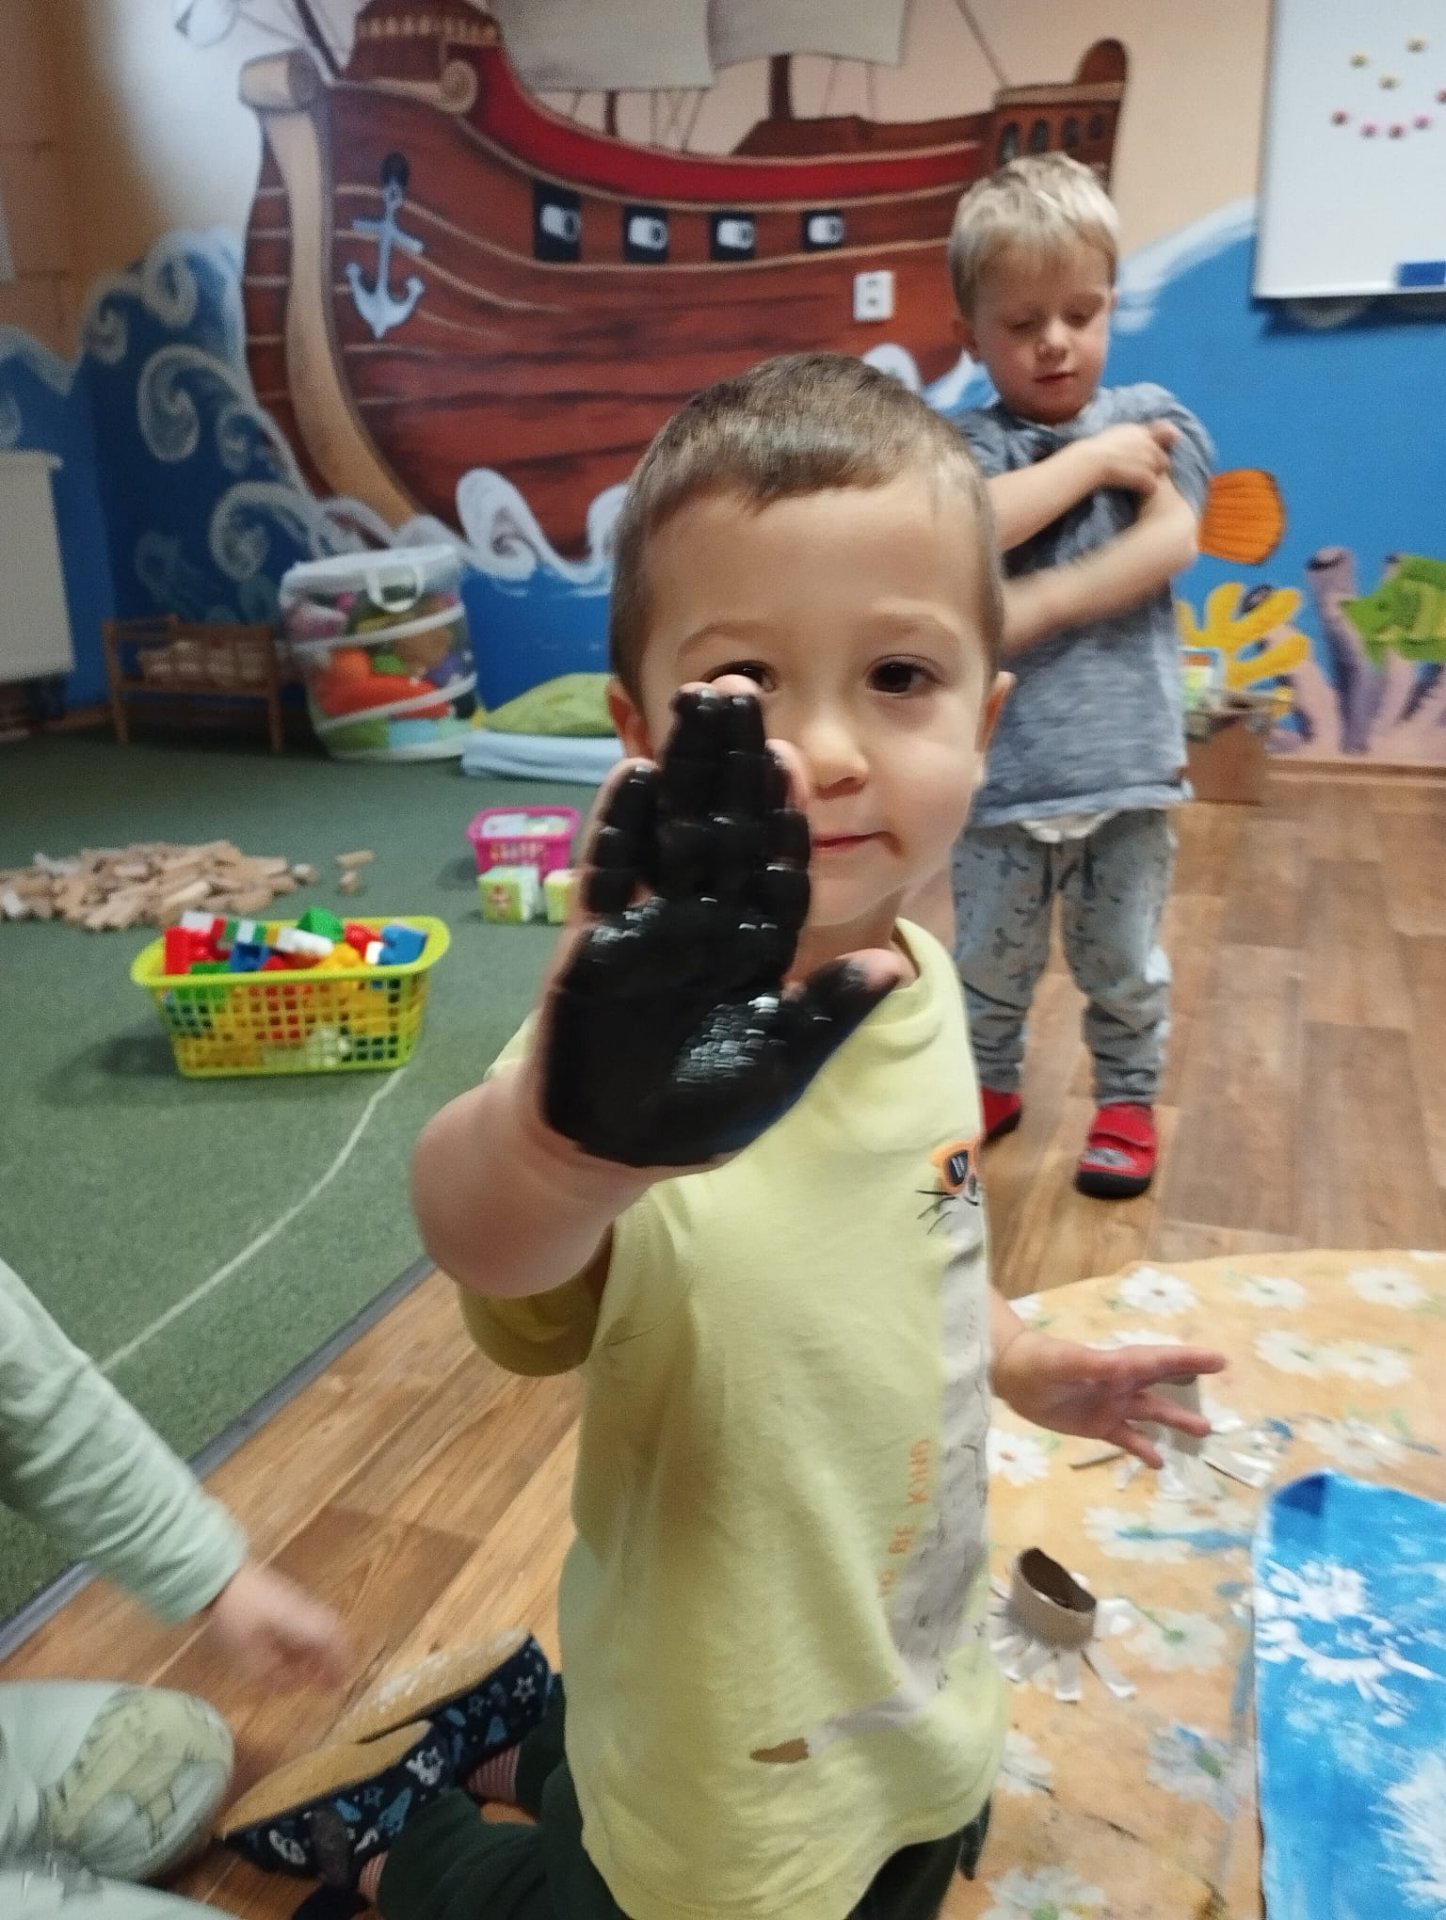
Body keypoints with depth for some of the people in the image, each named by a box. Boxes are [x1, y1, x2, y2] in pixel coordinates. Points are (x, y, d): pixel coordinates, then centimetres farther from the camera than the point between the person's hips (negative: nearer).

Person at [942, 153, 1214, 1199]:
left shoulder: (1152, 417, 5)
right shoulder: (969, 442, 1)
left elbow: (1173, 541, -10)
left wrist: (1044, 604, -17)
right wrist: (1092, 461, -13)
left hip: (1128, 752, 1)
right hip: (1004, 756, 0)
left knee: (1124, 959, 12)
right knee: (991, 954, 13)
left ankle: (1128, 1100, 32)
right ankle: (991, 1084, 35)